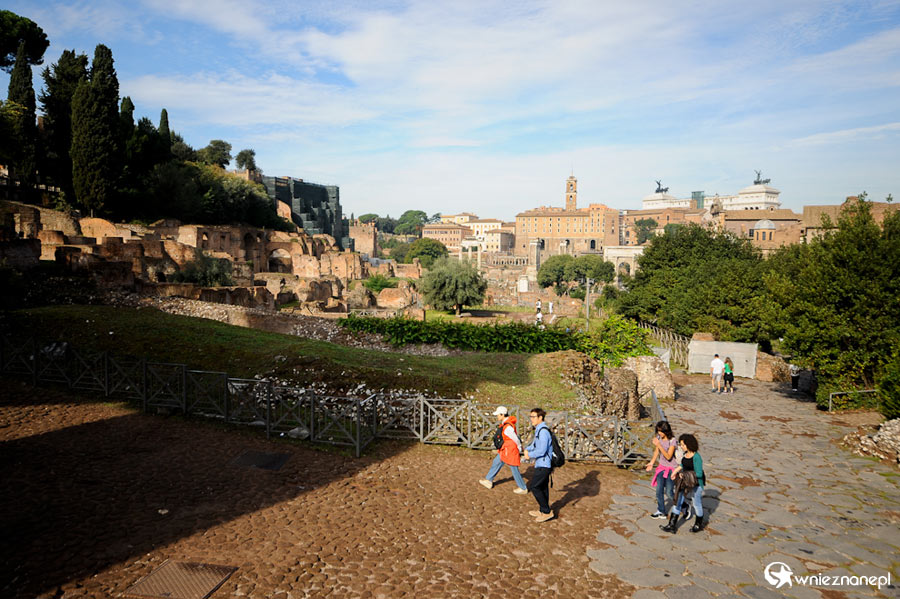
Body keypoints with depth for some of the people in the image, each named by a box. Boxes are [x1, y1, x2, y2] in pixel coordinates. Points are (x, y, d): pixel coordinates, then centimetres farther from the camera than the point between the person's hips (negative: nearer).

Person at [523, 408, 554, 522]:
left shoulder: (543, 431, -22)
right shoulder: (538, 429, 10)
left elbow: (542, 450, -27)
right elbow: (535, 443, 23)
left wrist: (530, 455, -13)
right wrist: (527, 449, 6)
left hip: (543, 464, -10)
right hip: (542, 463, 10)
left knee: (533, 486, -6)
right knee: (543, 487, 18)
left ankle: (547, 511, 1)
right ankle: (542, 510, 29)